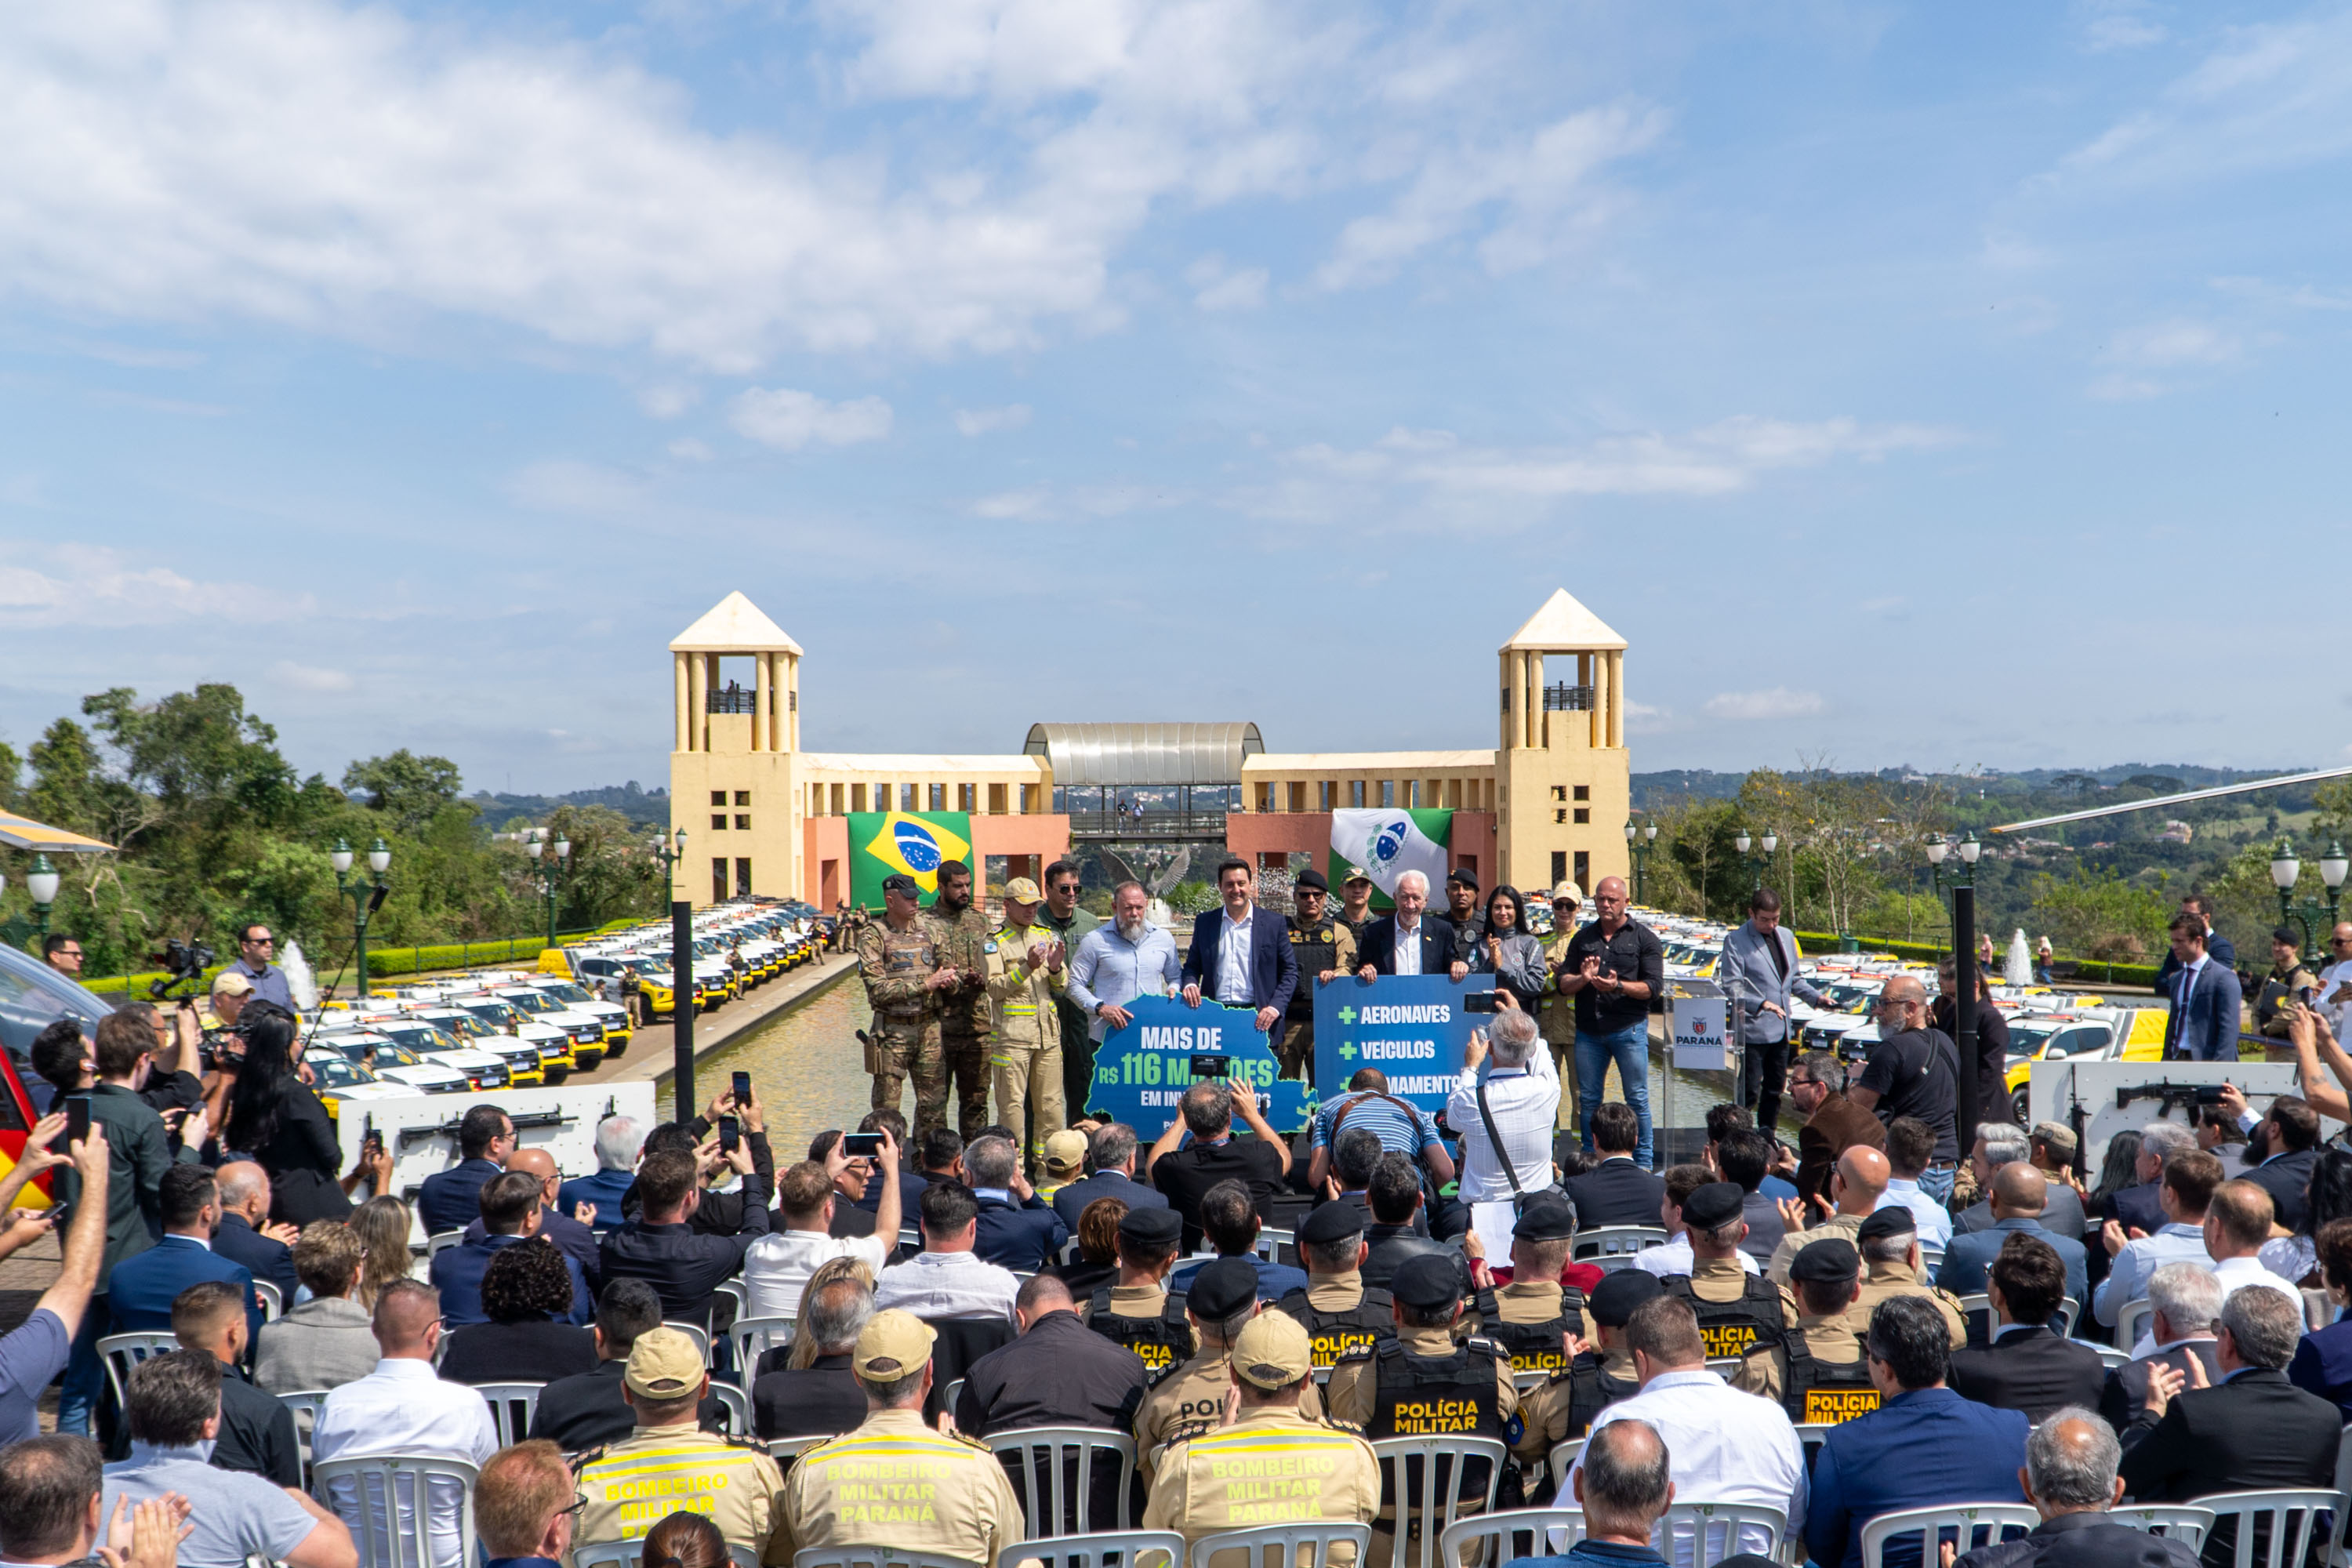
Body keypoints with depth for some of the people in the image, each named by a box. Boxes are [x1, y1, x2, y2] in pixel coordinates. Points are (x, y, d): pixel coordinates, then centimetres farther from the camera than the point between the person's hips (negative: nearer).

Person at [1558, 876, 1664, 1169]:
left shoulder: (1643, 937, 3)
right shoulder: (1582, 938, 13)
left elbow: (1654, 985, -6)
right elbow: (1563, 985, 10)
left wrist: (1619, 986, -21)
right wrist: (1583, 979, -12)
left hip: (1629, 1028, -3)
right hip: (1588, 1031, 4)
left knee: (1637, 1098, -1)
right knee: (1588, 1099, 7)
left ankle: (1643, 1163, 7)